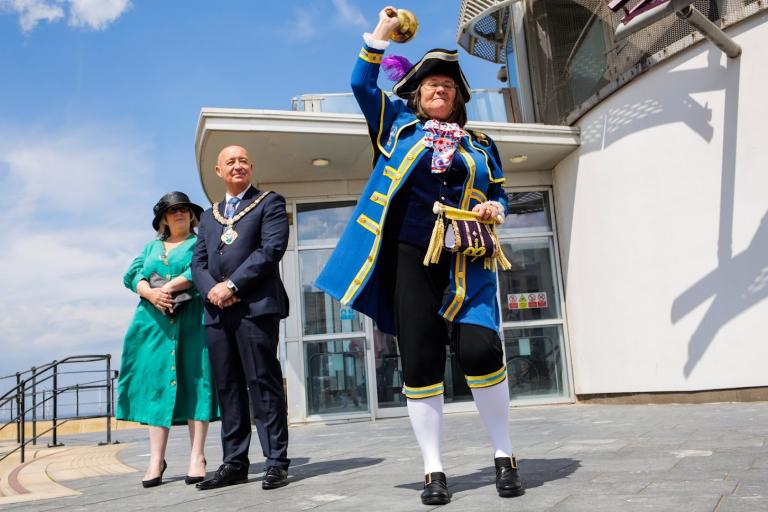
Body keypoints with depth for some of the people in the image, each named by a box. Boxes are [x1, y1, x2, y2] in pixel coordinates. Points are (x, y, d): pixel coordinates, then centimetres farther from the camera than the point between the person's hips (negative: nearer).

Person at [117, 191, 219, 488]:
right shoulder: (152, 247, 25)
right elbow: (132, 275, 10)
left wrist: (168, 287, -14)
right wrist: (151, 293, -10)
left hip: (192, 321, -4)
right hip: (155, 323, 4)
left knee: (193, 382, -7)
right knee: (157, 384, -2)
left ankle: (197, 458, -7)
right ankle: (156, 460, 0)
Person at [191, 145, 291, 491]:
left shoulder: (269, 202, 8)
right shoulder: (209, 216, 25)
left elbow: (272, 248, -7)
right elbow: (198, 262, 17)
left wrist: (232, 285, -13)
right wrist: (211, 289, -5)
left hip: (256, 306, -6)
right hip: (217, 311, 6)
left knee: (263, 383, -6)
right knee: (228, 388, 7)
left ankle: (276, 462, -1)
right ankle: (234, 463, 13)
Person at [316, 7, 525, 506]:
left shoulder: (479, 143, 17)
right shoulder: (399, 124, 16)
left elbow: (499, 194, 18)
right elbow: (363, 84, 12)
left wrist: (493, 209, -4)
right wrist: (381, 32, 10)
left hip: (465, 262, 0)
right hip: (409, 258, 0)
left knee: (480, 349, -16)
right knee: (420, 362, -2)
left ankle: (504, 455, 4)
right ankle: (434, 470, 10)